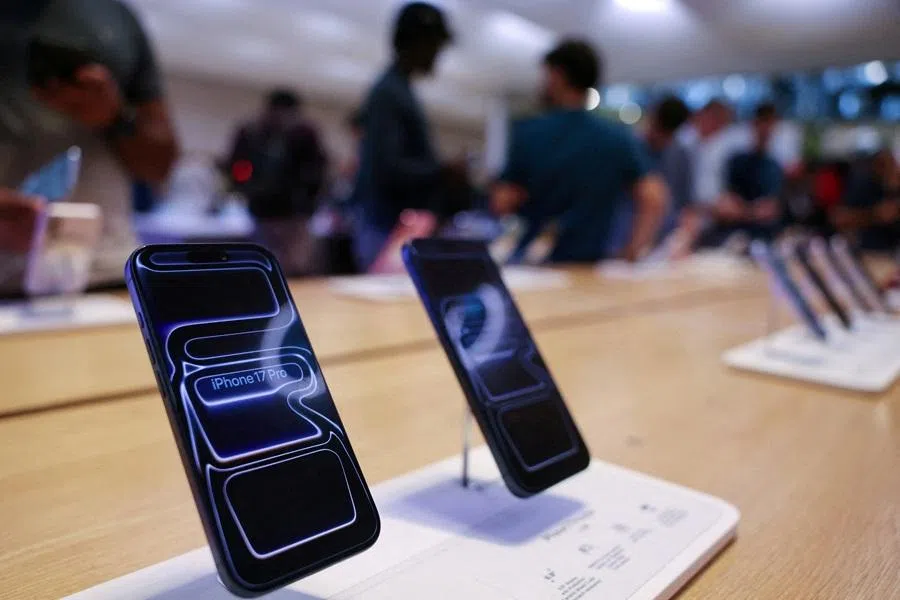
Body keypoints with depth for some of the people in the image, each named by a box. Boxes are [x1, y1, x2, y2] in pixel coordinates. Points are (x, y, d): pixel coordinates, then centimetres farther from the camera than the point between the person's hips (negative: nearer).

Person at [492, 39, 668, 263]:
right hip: (589, 266, 2)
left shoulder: (527, 134, -7)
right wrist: (633, 251, 1)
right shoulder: (619, 138, 1)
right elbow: (655, 200, -6)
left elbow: (502, 204, -8)